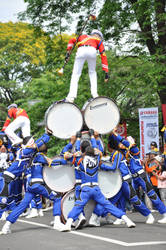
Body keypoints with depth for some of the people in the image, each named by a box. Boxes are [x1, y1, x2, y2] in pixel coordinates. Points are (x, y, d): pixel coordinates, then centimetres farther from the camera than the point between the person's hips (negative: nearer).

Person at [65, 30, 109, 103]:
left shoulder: (83, 36, 40)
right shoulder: (99, 41, 34)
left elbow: (72, 40, 23)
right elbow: (103, 55, 24)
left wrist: (68, 52, 18)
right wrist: (106, 72, 21)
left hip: (81, 51, 0)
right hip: (92, 51, 0)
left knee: (76, 74, 6)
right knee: (92, 72, 25)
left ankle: (71, 96, -8)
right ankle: (94, 93, 13)